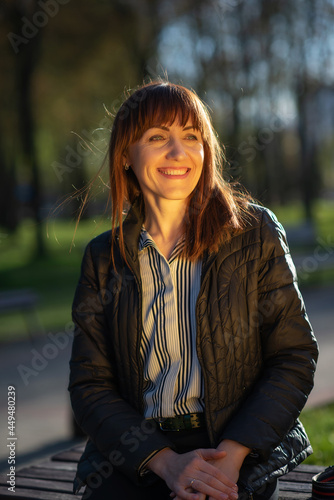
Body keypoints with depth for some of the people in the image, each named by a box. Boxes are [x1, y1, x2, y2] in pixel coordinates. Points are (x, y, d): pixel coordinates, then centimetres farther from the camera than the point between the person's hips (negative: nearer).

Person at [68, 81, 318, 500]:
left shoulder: (255, 232, 1)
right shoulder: (103, 257, 6)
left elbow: (294, 357, 0)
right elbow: (89, 385, 3)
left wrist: (231, 453, -13)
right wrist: (166, 462, -11)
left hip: (241, 456, -1)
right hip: (133, 461, 1)